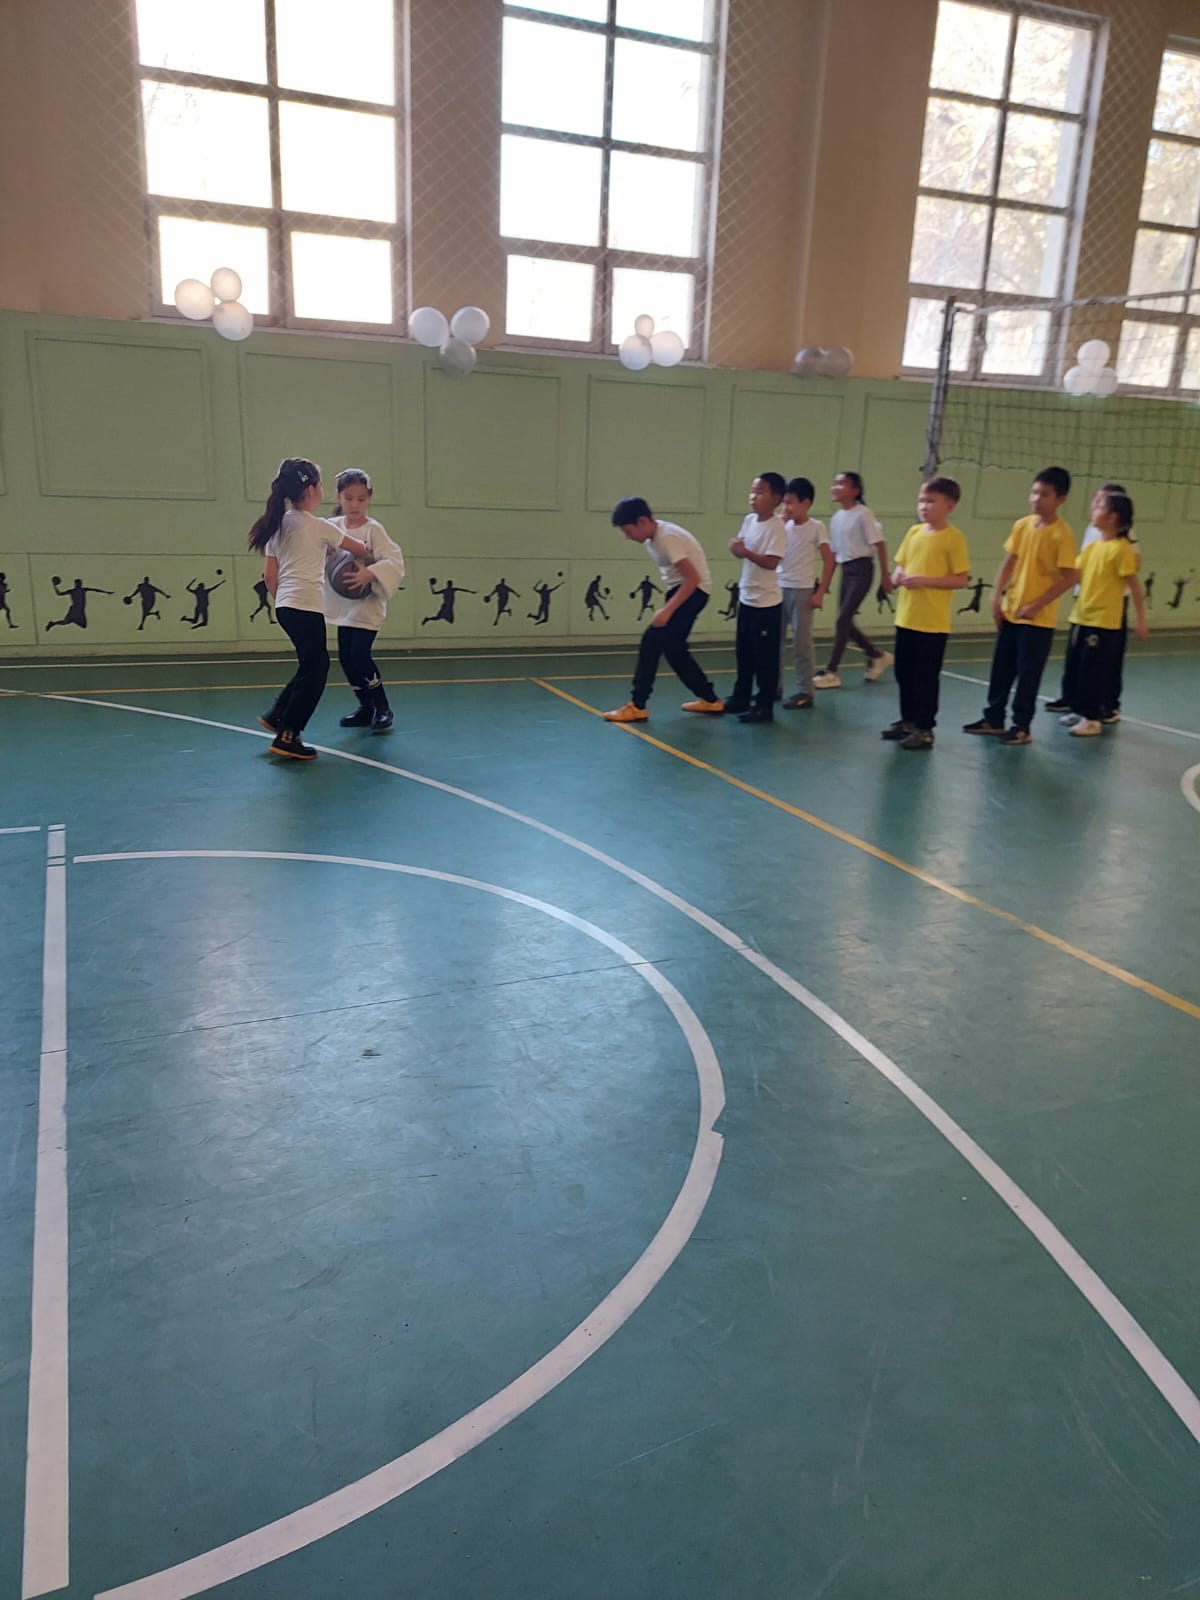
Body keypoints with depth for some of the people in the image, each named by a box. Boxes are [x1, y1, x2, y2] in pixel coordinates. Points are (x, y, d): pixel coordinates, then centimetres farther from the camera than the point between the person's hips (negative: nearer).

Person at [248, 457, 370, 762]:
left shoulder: (278, 525, 13)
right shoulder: (317, 526, -7)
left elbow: (269, 575, 13)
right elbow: (359, 548, 6)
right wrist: (369, 560, 27)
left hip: (285, 606, 8)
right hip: (306, 607, -8)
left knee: (314, 666, 19)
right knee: (314, 671, 0)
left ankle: (277, 715, 21)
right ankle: (287, 737, -1)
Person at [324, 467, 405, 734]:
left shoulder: (373, 529, -11)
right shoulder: (332, 527, 3)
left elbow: (395, 561, -20)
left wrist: (369, 574, -34)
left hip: (368, 602, -6)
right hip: (343, 604, 6)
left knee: (360, 654, -14)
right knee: (345, 656, 7)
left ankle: (383, 708, 3)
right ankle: (366, 707, 23)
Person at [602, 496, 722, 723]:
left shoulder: (667, 538, -23)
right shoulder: (655, 536, 6)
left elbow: (692, 578, -27)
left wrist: (667, 610, -30)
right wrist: (669, 605, 15)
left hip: (693, 590, -10)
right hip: (682, 589, 10)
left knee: (651, 642, -15)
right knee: (673, 648, 12)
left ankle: (637, 706, -11)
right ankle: (710, 699, 23)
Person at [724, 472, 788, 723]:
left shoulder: (777, 527, -16)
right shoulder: (749, 519, 6)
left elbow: (771, 562, -24)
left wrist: (745, 552, -28)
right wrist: (735, 547, -6)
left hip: (767, 601, -8)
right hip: (746, 597, 8)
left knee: (765, 657, -1)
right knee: (743, 652, 17)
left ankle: (764, 706, 5)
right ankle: (741, 696, 29)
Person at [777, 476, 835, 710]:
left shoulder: (816, 527, -6)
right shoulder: (784, 525, 7)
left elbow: (830, 561, -5)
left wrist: (820, 593, -10)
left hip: (802, 591, -5)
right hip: (779, 588, 5)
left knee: (802, 642, 0)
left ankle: (805, 692, 7)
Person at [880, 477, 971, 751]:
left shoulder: (953, 537, -10)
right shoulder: (914, 532, 8)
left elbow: (961, 579, -12)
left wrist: (925, 581, -20)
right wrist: (898, 576, -5)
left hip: (933, 622, -7)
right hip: (906, 617, 7)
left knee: (926, 677, 0)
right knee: (903, 672, 15)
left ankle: (924, 729, 10)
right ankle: (908, 720, 30)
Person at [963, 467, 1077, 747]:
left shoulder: (1061, 534, -14)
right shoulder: (1022, 525, 4)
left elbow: (1069, 577, -15)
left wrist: (1037, 605, -18)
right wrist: (997, 597, 3)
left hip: (1039, 618, -6)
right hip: (1010, 612, 6)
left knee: (1028, 674, 1)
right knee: (1001, 668, 14)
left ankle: (1022, 727, 12)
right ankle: (993, 719, 26)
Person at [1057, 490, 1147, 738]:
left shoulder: (1122, 548, -12)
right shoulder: (1092, 545, 9)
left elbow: (1134, 585, -11)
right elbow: (1076, 575, 13)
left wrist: (1140, 619, -11)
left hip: (1104, 621, -7)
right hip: (1081, 617, 7)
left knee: (1094, 670, -2)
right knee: (1074, 668, 12)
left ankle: (1093, 717, 8)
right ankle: (1079, 710, 26)